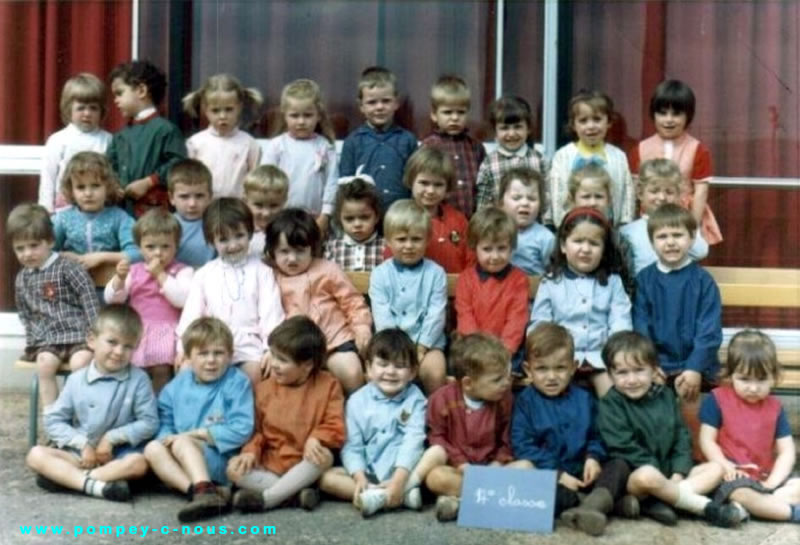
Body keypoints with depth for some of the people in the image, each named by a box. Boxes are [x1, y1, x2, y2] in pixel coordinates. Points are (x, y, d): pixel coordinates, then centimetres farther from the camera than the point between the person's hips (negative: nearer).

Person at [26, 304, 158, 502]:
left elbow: (149, 423, -8)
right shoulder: (76, 380, 0)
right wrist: (83, 444, -10)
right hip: (79, 452, 2)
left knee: (138, 463, -33)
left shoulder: (138, 380, -6)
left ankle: (65, 478, -26)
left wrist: (112, 438, -14)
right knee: (36, 454, -18)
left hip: (117, 454, -2)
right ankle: (95, 485, -33)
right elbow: (54, 420, 2)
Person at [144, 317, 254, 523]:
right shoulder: (177, 386, 10)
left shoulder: (237, 383, -5)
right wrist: (167, 438, -14)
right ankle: (203, 491, -36)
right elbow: (164, 424, 10)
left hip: (220, 461, -5)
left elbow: (242, 429, -13)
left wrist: (197, 434, -12)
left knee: (182, 443, -26)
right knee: (152, 449, -19)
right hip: (182, 463, 5)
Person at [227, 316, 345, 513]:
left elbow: (335, 427, -8)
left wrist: (316, 439, -28)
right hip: (269, 466, 3)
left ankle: (266, 498, -31)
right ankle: (297, 491, -27)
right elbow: (255, 429, 7)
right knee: (235, 469, -21)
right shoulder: (264, 388, 5)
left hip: (304, 465, -2)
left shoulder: (327, 385, -3)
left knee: (325, 456, -34)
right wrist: (251, 451, -12)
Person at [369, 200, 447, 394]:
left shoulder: (436, 273, 3)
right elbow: (382, 318, -3)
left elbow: (436, 316, -3)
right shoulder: (380, 274, 3)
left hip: (428, 342, 0)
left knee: (436, 372, -26)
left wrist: (420, 349, -12)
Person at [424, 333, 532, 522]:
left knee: (525, 466, -23)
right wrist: (461, 464, -16)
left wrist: (496, 465, -12)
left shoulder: (503, 400, -1)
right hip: (457, 467, -3)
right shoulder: (442, 399, -10)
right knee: (435, 477, -33)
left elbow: (507, 440, 5)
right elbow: (437, 437, -7)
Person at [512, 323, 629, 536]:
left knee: (620, 465, -16)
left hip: (580, 472, 5)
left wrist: (593, 457, -8)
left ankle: (588, 507, -45)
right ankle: (605, 502, -38)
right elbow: (522, 446, -10)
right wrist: (557, 474, -17)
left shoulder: (584, 399, 13)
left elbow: (595, 435, 16)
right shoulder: (524, 401, -1)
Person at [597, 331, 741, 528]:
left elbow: (682, 438, 8)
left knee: (715, 468, -4)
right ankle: (706, 507, -21)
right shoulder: (610, 405, -10)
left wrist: (678, 474, -8)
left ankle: (652, 502, -26)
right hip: (631, 478, -7)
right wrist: (662, 477, -20)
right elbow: (625, 449, -16)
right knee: (647, 476, -38)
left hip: (669, 474, 7)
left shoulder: (665, 396, 8)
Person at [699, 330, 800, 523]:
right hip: (733, 476, -5)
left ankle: (741, 508, -32)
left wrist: (772, 483, -12)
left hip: (764, 476, 5)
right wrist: (727, 468, -20)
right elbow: (707, 441, -6)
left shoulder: (775, 407, 8)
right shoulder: (717, 400, -4)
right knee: (741, 493, -37)